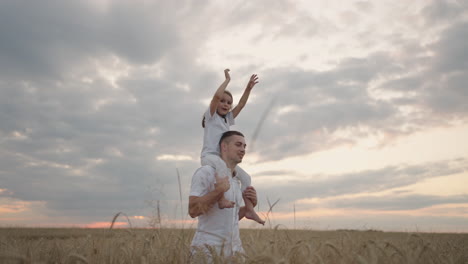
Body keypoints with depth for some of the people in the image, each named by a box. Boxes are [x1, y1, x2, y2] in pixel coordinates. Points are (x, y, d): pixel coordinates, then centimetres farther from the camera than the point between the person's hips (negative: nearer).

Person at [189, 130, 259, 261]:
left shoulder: (236, 179, 14)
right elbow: (193, 210, -18)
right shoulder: (205, 172, -9)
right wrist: (219, 190, -24)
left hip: (234, 249, 7)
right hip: (207, 249, -7)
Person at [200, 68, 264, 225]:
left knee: (245, 178, 3)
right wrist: (227, 80, -5)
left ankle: (248, 209, 1)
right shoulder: (211, 115, 1)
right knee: (221, 164, -41)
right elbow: (217, 95, -15)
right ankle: (222, 199, -45)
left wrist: (248, 88, 3)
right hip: (209, 156, -8)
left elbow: (241, 105, 12)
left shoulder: (227, 119, 20)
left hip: (223, 159, 8)